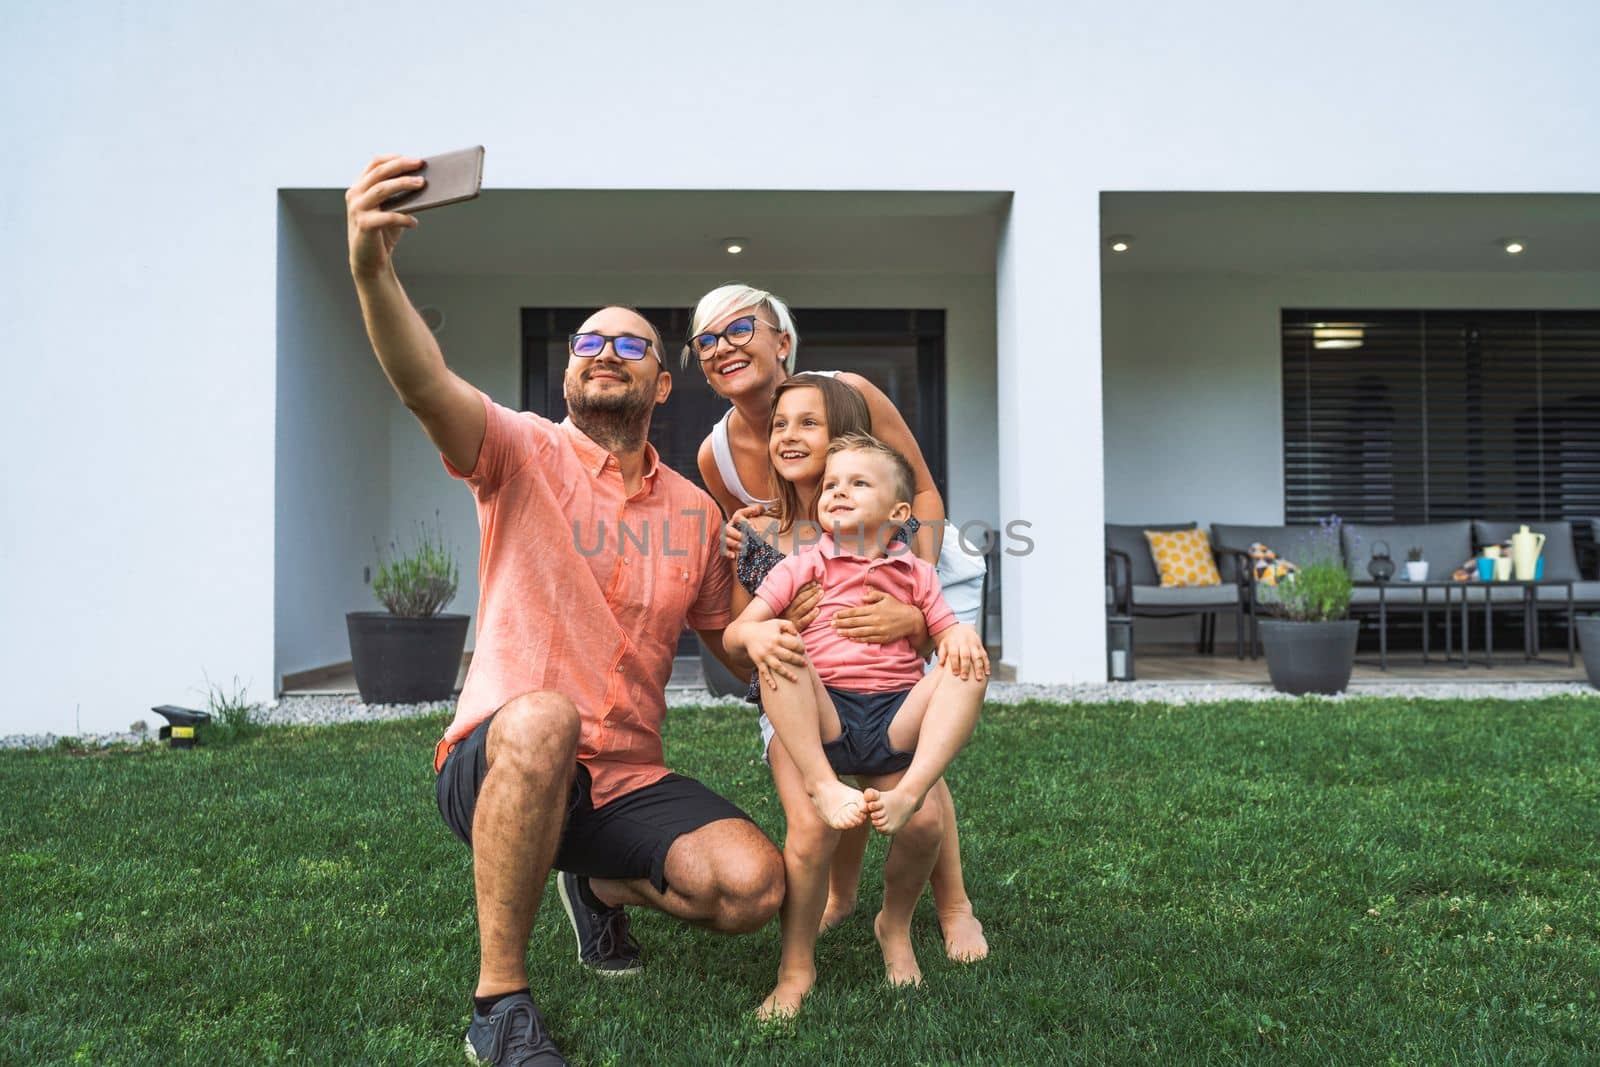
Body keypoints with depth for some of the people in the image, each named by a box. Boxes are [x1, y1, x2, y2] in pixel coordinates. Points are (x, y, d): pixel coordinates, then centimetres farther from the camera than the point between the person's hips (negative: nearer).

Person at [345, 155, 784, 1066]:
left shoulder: (694, 509, 8)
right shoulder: (524, 455, -4)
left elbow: (733, 638, 17)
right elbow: (426, 385, -25)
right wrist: (373, 271, -44)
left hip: (629, 781, 4)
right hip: (498, 767, -4)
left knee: (753, 885, -19)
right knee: (542, 717, -40)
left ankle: (603, 886, 15)